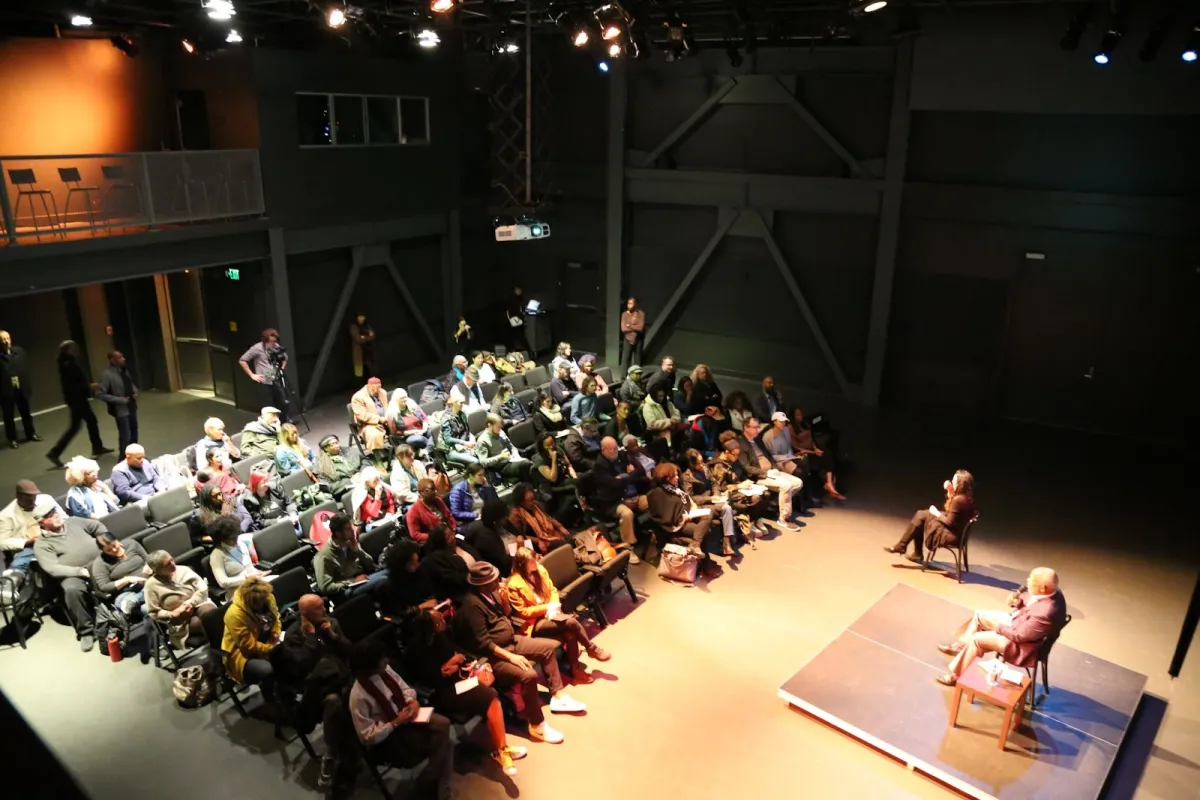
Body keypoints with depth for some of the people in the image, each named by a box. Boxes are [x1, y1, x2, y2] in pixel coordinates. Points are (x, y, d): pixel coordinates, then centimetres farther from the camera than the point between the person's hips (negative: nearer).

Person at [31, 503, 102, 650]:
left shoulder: (73, 521, 12)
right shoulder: (42, 544, -2)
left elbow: (97, 526, 22)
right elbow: (53, 569, -15)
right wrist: (82, 571, -24)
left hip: (102, 560, 4)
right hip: (74, 574, -4)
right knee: (72, 589, -38)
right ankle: (86, 631, -20)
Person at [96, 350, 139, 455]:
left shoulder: (124, 370, 2)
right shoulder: (107, 375, -20)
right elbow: (100, 394, -22)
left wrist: (135, 392, -1)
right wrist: (121, 400, -21)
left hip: (132, 406, 7)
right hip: (121, 410, -7)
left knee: (134, 433, 19)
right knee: (125, 436, 0)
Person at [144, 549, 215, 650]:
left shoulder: (184, 570, 7)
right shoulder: (151, 585, -1)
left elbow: (203, 589, 4)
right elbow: (153, 613, -1)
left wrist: (190, 603, -13)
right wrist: (172, 614, -16)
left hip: (198, 604, 2)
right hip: (180, 621, -2)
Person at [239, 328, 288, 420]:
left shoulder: (277, 347, 6)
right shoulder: (257, 348, -10)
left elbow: (285, 358, 25)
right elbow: (242, 360, -9)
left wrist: (282, 369, 9)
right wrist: (252, 375, -10)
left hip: (276, 381, 5)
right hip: (264, 383, -5)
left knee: (283, 404, 3)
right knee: (269, 407, -2)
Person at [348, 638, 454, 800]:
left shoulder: (384, 670, -8)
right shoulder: (359, 696, -26)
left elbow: (404, 688, 7)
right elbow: (368, 737, -22)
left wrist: (412, 701, -13)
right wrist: (396, 722, -22)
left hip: (404, 716, 7)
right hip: (387, 739, -7)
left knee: (443, 724, -17)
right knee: (442, 744, -17)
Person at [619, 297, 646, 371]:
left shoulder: (641, 314, -4)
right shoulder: (624, 314, 0)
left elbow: (641, 327, -14)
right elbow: (623, 328, -8)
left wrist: (630, 326, -9)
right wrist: (635, 328, -12)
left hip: (638, 340, -1)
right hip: (627, 339, 1)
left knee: (637, 360, 5)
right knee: (625, 359, -3)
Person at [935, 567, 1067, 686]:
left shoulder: (1045, 613, -40)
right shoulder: (1052, 590, -16)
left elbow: (1019, 636, -27)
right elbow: (1030, 600, 7)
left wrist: (997, 626, -12)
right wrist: (1018, 600, -12)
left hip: (1021, 645, -9)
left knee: (976, 639, -6)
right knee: (979, 615, 13)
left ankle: (955, 675, 13)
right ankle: (960, 645, 34)